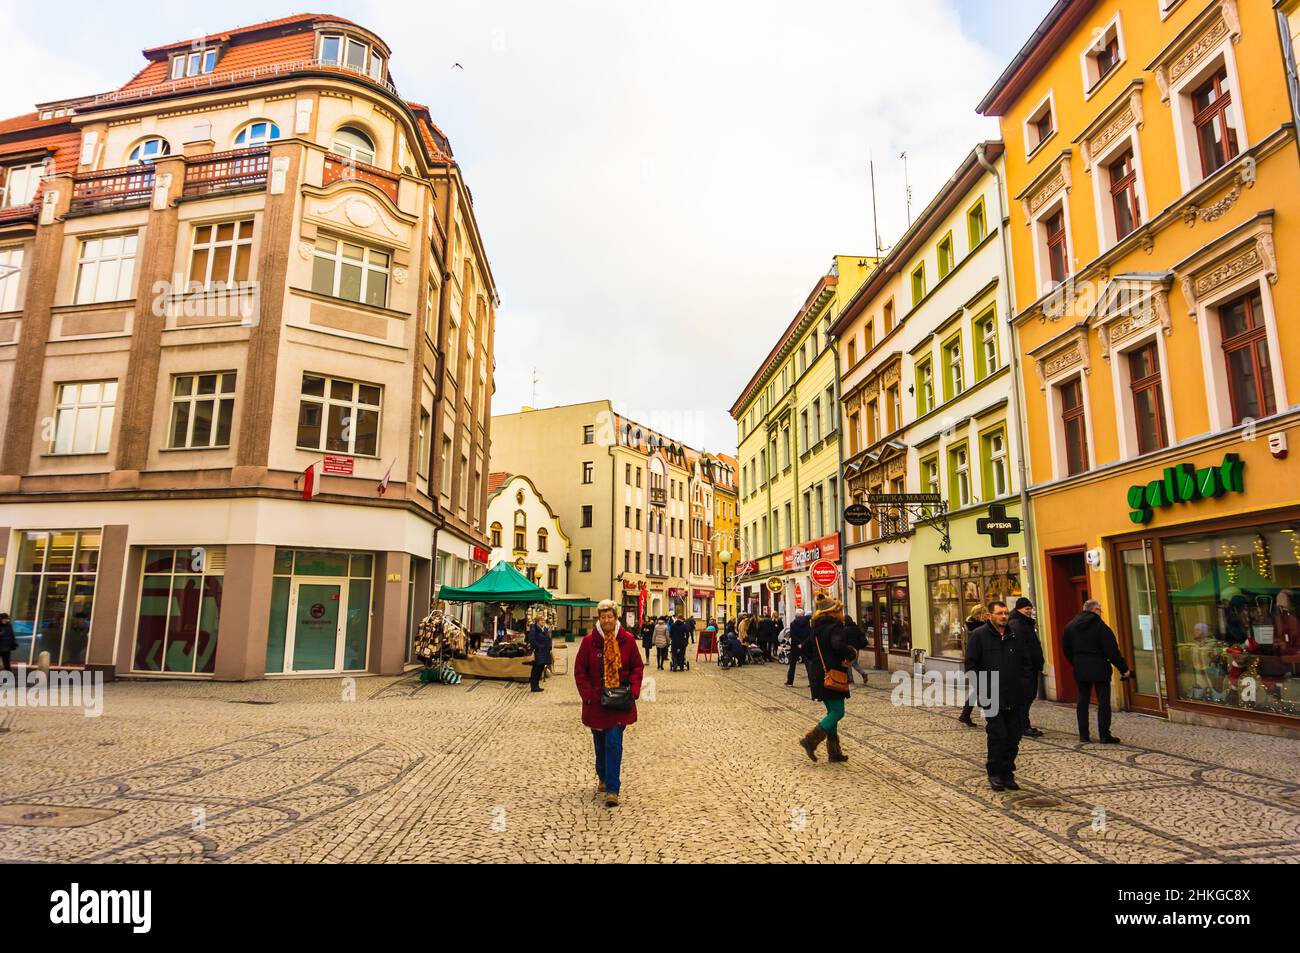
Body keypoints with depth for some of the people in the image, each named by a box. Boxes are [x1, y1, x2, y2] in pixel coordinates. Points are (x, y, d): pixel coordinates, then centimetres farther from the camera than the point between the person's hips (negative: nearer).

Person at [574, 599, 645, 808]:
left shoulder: (627, 639, -5)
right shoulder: (589, 641, -6)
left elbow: (637, 667, 3)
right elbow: (580, 671, -1)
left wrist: (633, 690, -9)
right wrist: (587, 695, -9)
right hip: (596, 702, 1)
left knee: (614, 743, -10)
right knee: (600, 743, 16)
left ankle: (612, 789, -4)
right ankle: (603, 778, 39)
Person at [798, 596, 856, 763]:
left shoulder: (815, 628, 12)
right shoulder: (835, 627, -14)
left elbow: (806, 649, 18)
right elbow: (839, 646, -33)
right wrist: (852, 654, -14)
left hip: (818, 676, 9)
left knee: (832, 712, 15)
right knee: (838, 712, -3)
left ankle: (834, 751, 17)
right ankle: (810, 740, -11)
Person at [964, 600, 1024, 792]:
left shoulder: (1014, 636, 10)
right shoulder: (978, 635, -5)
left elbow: (1022, 663, 18)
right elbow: (971, 666, -5)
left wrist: (1022, 687, 9)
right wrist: (979, 691, -10)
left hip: (1013, 698, 5)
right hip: (991, 697, -5)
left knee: (1013, 737, 8)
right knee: (997, 735, -6)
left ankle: (1007, 774, 21)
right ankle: (995, 774, 10)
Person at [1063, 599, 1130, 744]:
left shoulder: (1070, 626, 7)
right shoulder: (1100, 626, -11)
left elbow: (1066, 649, 11)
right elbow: (1112, 651, -12)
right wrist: (1123, 668, -4)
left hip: (1080, 669, 5)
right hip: (1099, 668, -5)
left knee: (1083, 701, 9)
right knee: (1103, 702, 1)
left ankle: (1083, 735, 12)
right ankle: (1104, 735, 0)